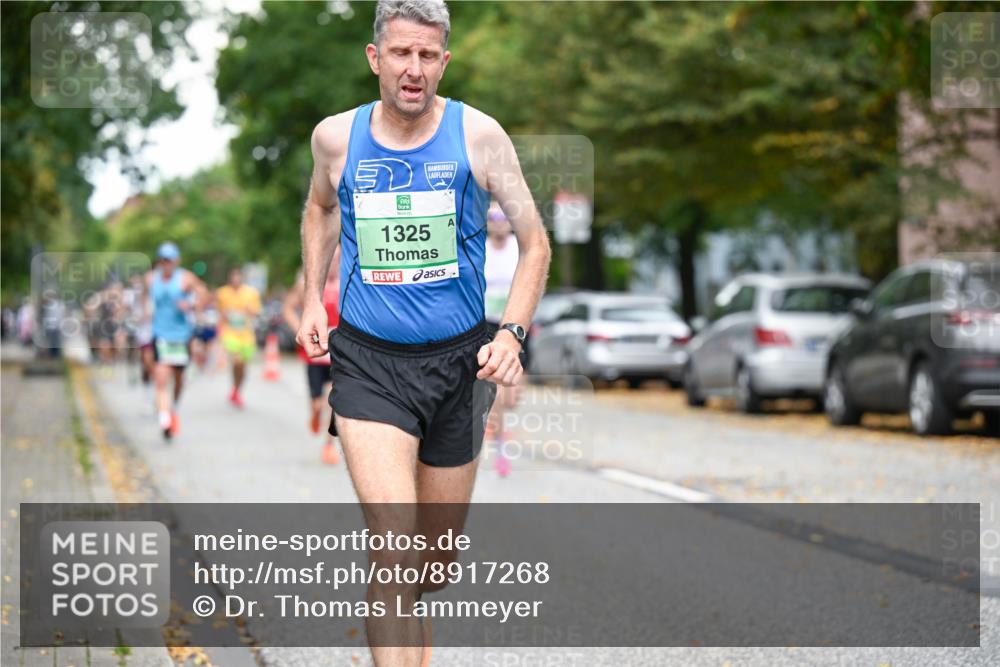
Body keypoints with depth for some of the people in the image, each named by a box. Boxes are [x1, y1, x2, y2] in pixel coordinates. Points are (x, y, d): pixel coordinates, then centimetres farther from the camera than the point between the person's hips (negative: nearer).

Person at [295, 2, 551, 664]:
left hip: (458, 360, 1)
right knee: (392, 545, -19)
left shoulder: (478, 135, -5)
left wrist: (512, 331, -13)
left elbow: (535, 242, 1)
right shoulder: (336, 137, -1)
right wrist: (313, 297, 13)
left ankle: (403, 605, 49)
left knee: (438, 559, 14)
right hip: (368, 361, -1)